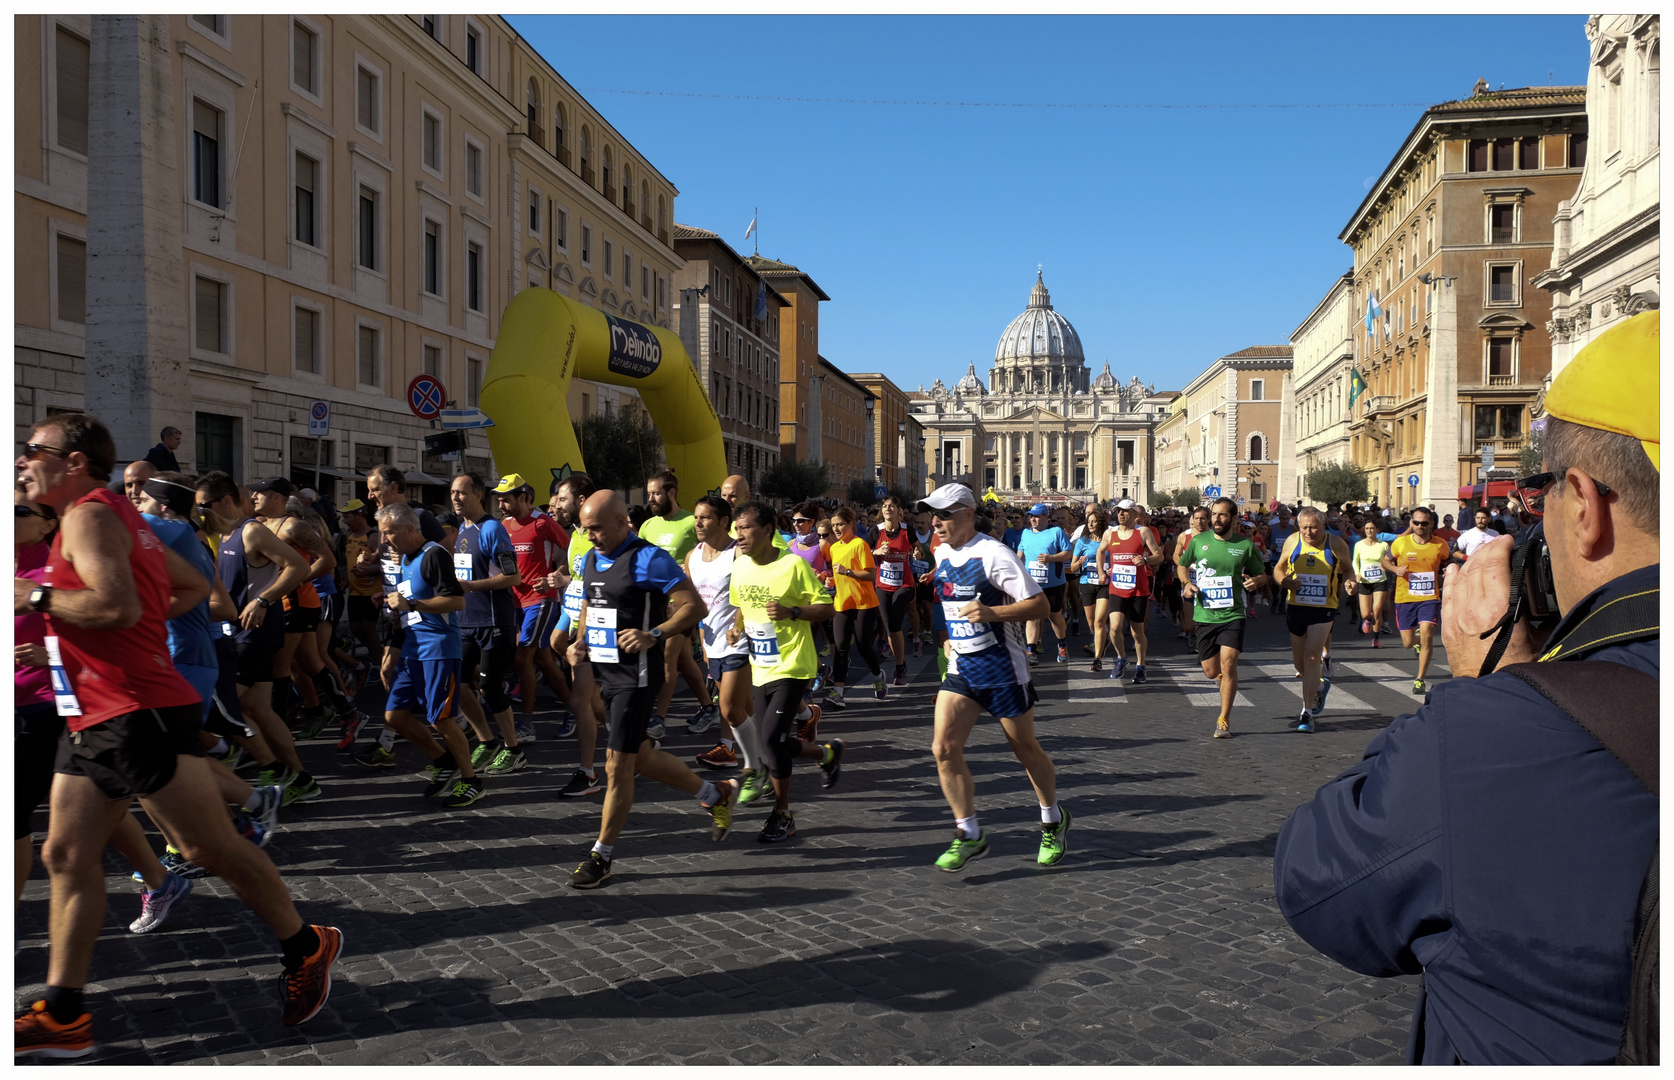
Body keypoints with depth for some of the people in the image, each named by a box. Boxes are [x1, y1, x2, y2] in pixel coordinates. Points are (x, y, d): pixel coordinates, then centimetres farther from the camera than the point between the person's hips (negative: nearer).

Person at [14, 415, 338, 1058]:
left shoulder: (90, 515, -12)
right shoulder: (118, 516, 19)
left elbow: (119, 604, -27)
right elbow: (194, 586, 26)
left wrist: (37, 598, -14)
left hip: (137, 715, -10)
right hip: (95, 721, 10)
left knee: (211, 847, -2)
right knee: (66, 856, 9)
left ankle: (307, 950, 13)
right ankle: (61, 1017, 15)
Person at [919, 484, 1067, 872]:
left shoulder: (994, 553, -17)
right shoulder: (942, 553, 6)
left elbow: (1039, 604, -19)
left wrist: (991, 613, -31)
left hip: (1002, 671, -6)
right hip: (961, 668, 6)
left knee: (1025, 749, 10)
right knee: (944, 748, -8)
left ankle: (1053, 822, 34)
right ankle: (969, 835, 6)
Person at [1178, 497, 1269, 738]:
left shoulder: (1245, 545, 0)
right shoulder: (1198, 541, 2)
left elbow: (1262, 575, 11)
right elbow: (1182, 565, 19)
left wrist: (1255, 581, -12)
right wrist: (1186, 583, -2)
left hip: (1232, 615, -2)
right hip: (1204, 616, 2)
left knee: (1228, 664, -15)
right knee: (1211, 671, 6)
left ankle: (1224, 720, -2)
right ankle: (1228, 683, 44)